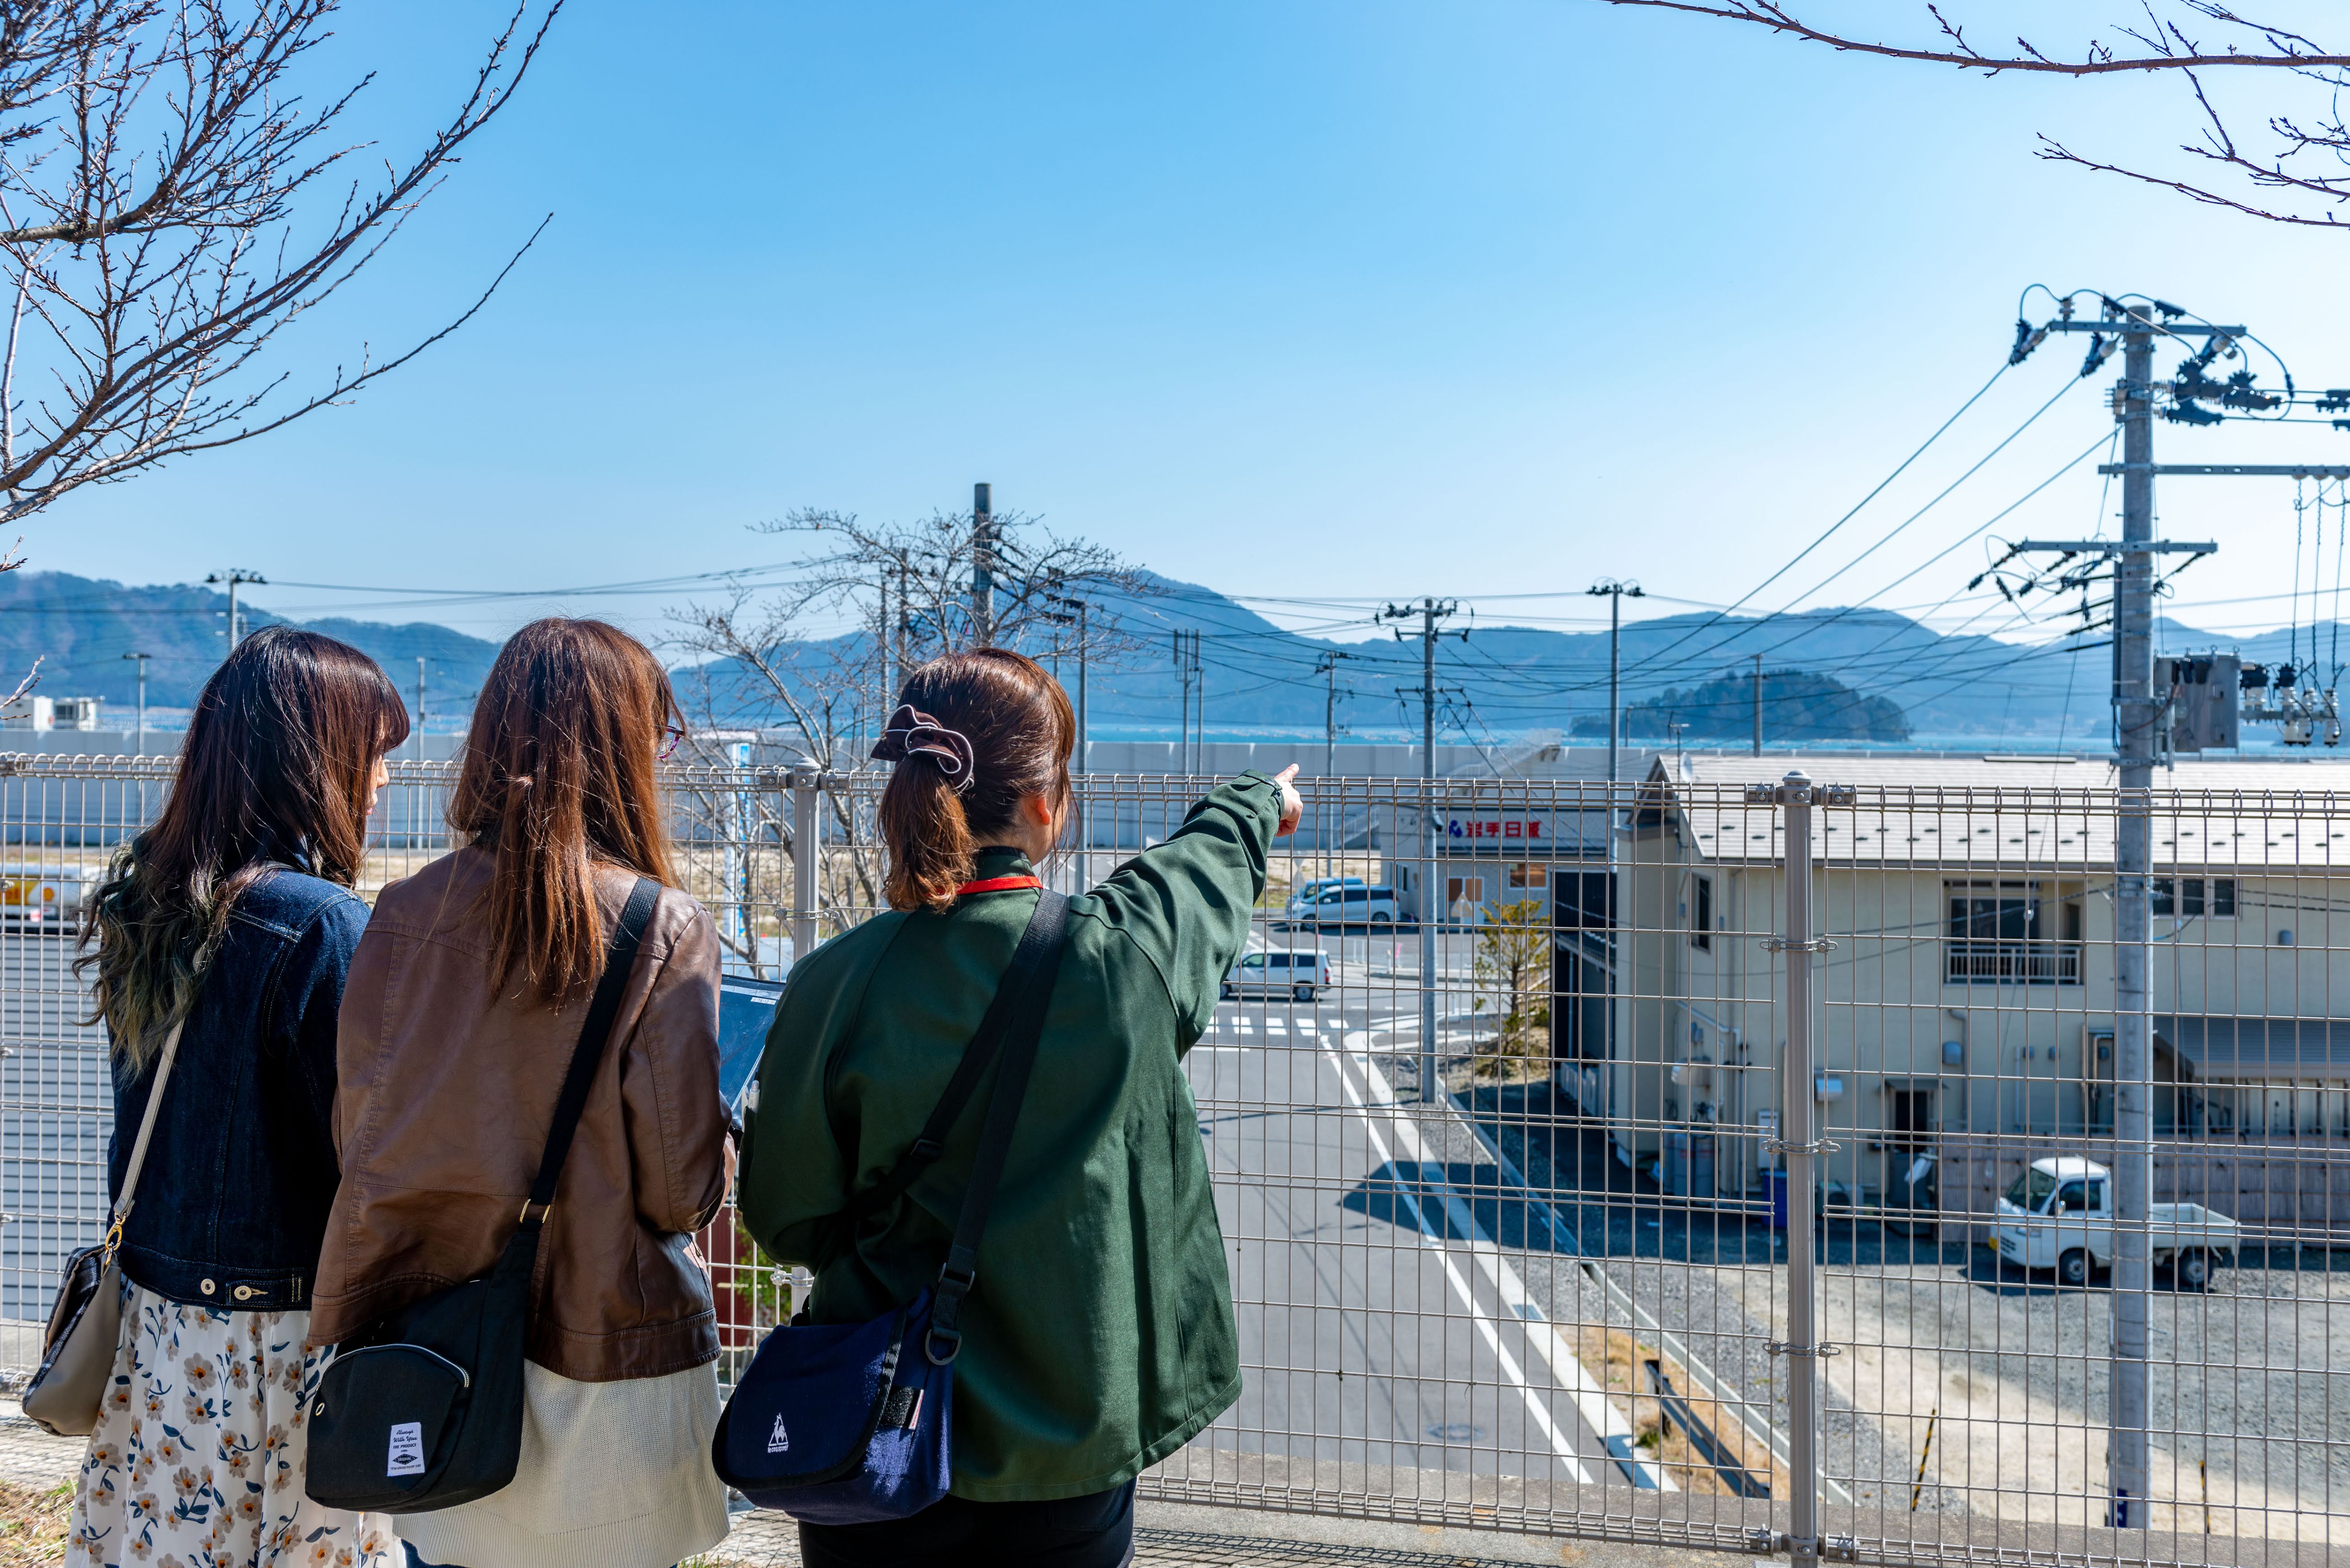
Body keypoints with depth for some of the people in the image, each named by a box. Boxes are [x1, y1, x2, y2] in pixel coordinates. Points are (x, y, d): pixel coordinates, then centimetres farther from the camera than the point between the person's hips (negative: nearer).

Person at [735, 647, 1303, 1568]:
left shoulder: (835, 986, -17)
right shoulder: (1124, 955, -15)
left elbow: (783, 1216, -6)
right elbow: (1206, 865, 10)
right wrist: (1258, 804, 32)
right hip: (1075, 1440, 0)